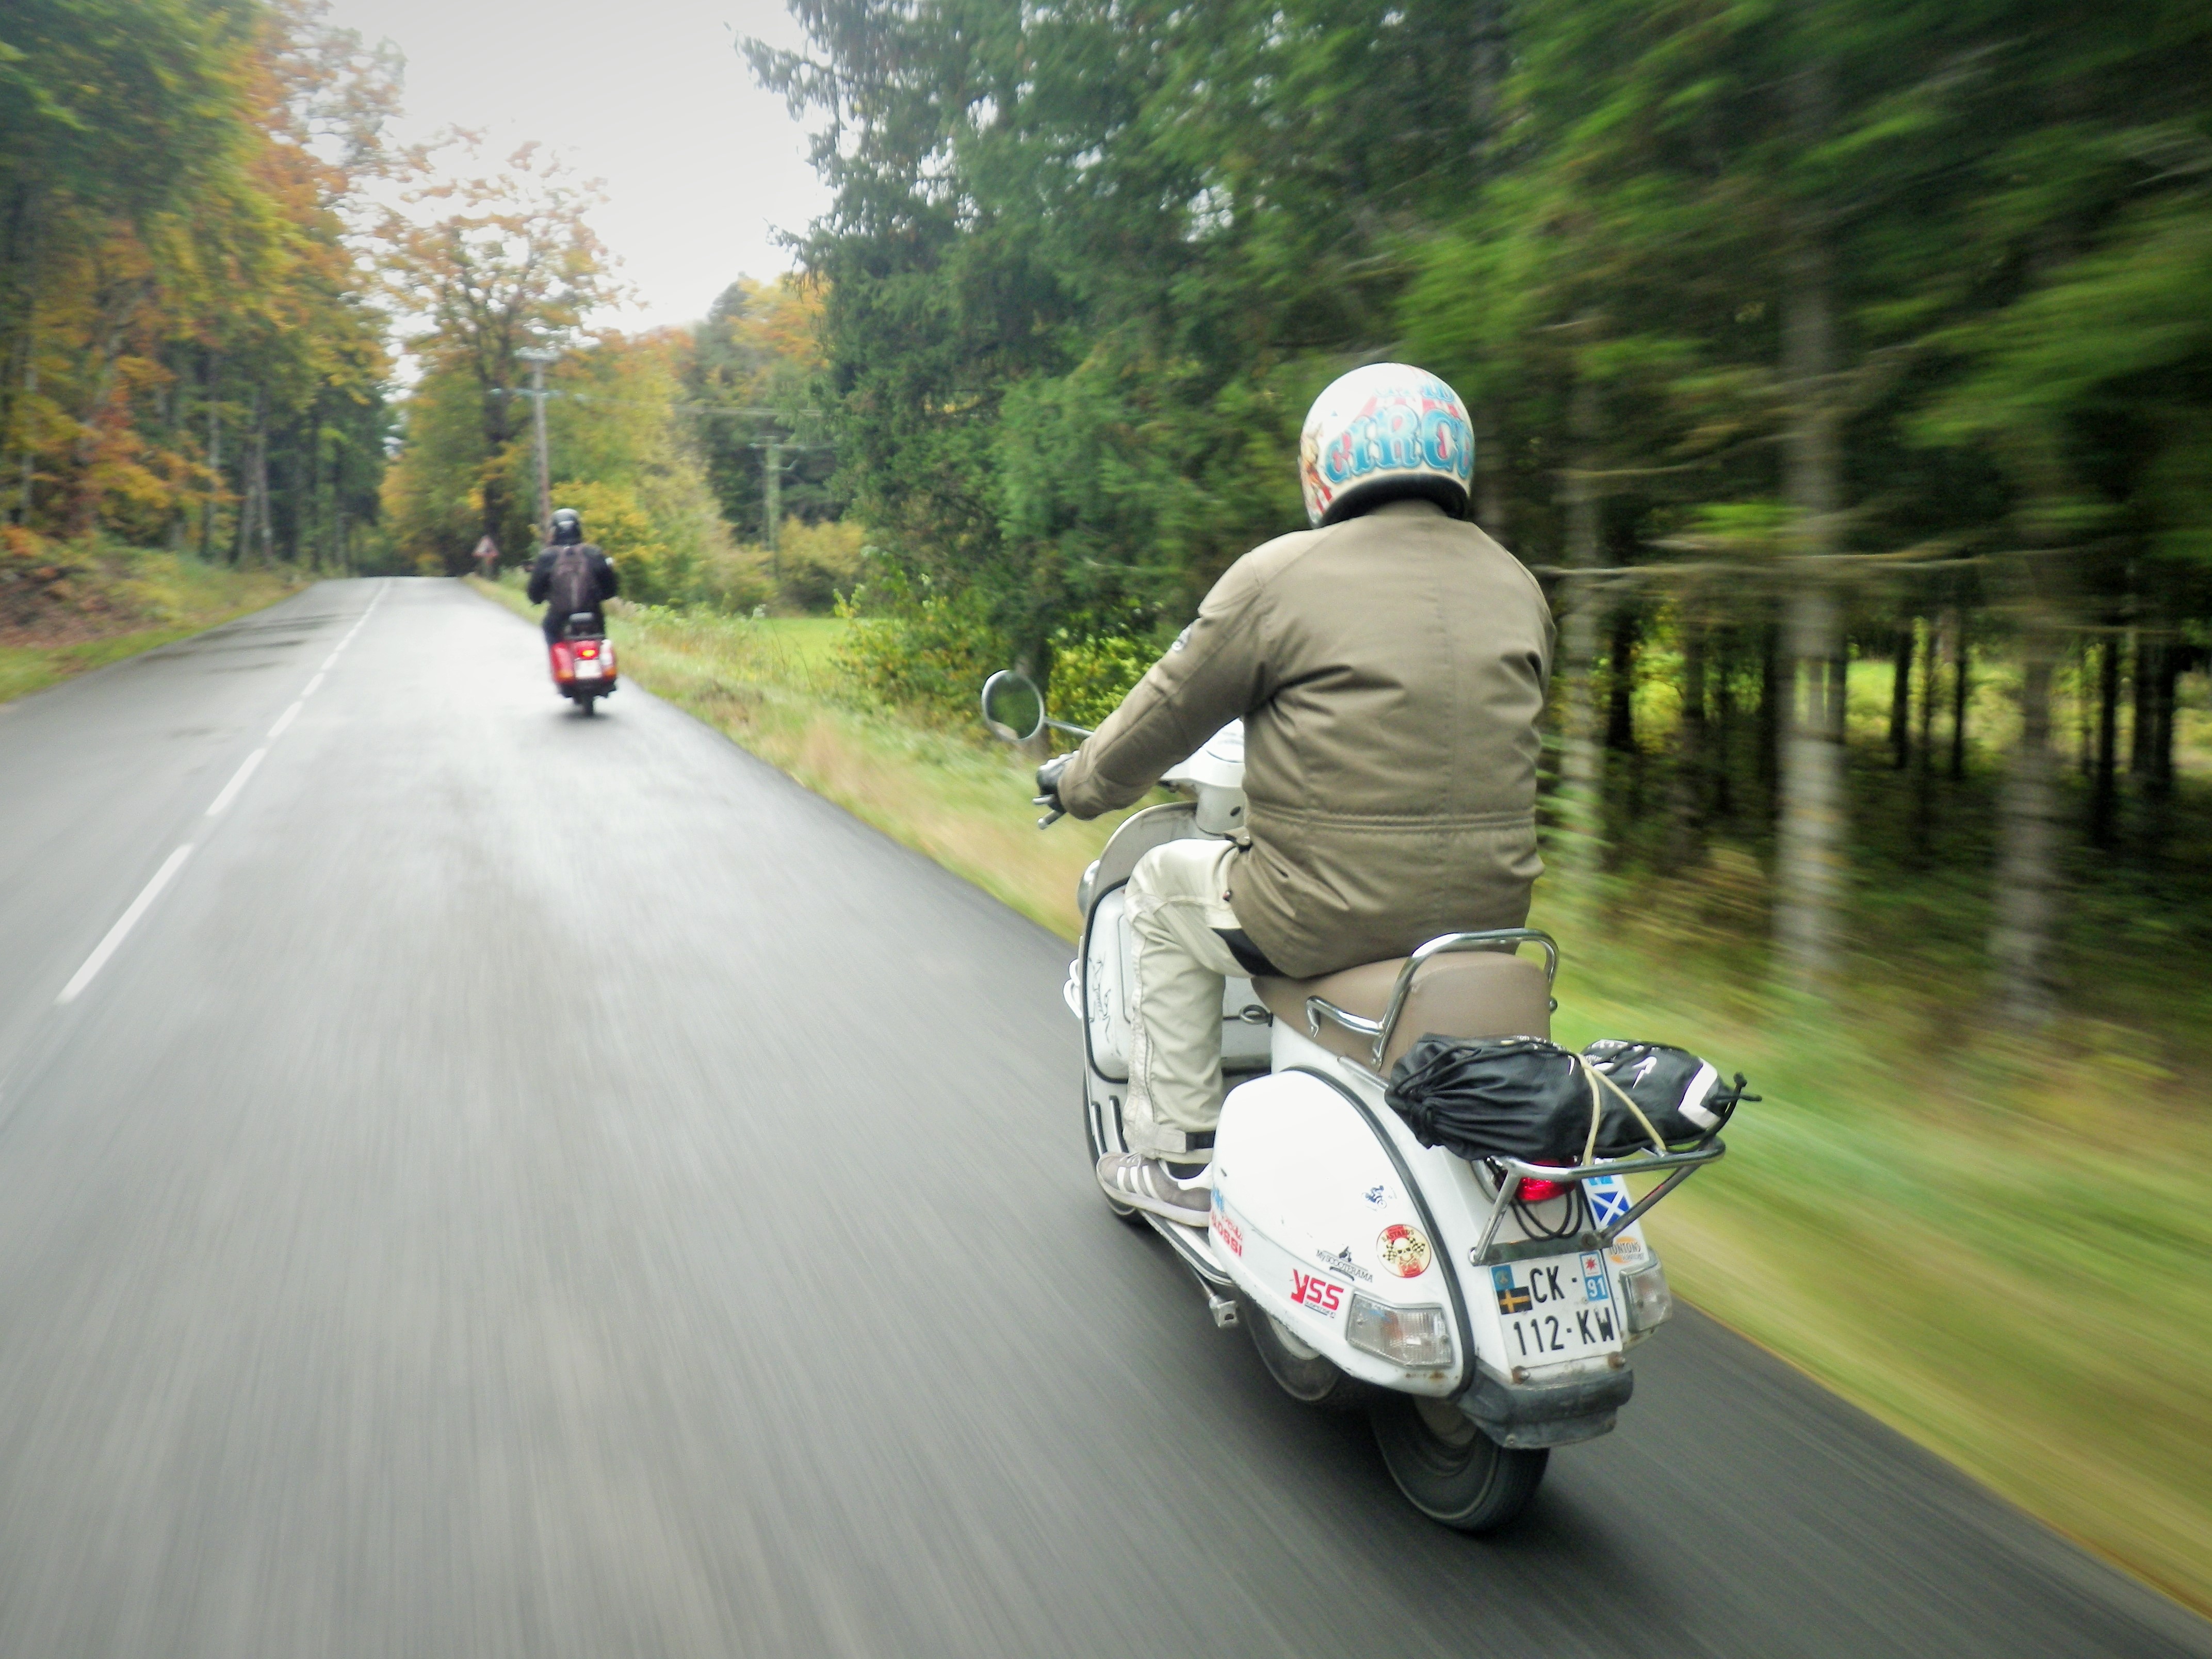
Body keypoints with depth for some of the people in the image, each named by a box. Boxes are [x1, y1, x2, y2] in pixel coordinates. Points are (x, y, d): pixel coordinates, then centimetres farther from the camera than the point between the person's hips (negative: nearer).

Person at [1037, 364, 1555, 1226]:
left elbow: (1169, 712, 1)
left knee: (1163, 893, 22)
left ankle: (1179, 1159, 24)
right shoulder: (1517, 585, 9)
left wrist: (1080, 782, 20)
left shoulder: (1282, 576, -8)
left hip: (1333, 911, -6)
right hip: (1491, 914, 6)